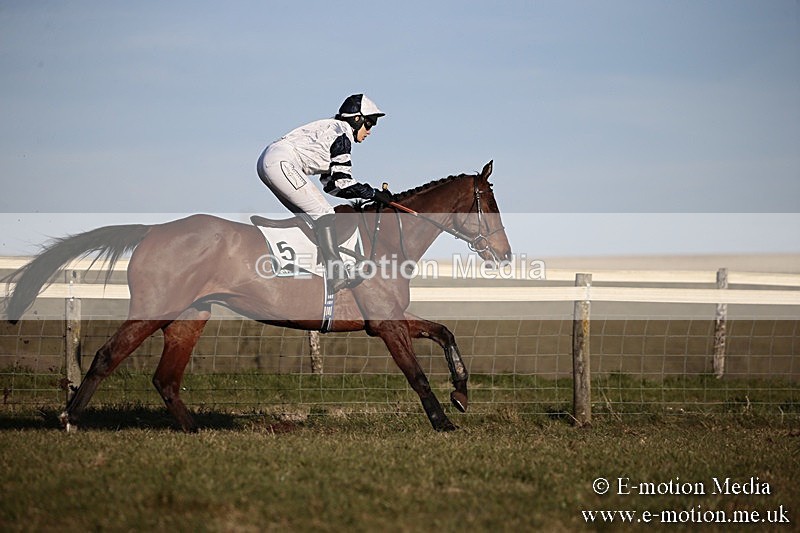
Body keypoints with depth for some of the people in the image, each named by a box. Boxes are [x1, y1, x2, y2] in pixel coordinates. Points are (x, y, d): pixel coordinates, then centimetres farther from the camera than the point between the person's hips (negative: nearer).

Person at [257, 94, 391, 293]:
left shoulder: (330, 129, 25)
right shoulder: (342, 131, -4)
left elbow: (331, 183, 22)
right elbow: (342, 181, -8)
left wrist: (367, 192, 18)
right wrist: (373, 194, -1)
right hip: (282, 163, -10)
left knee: (313, 218, 13)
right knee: (323, 214, -10)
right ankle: (337, 276, -15)